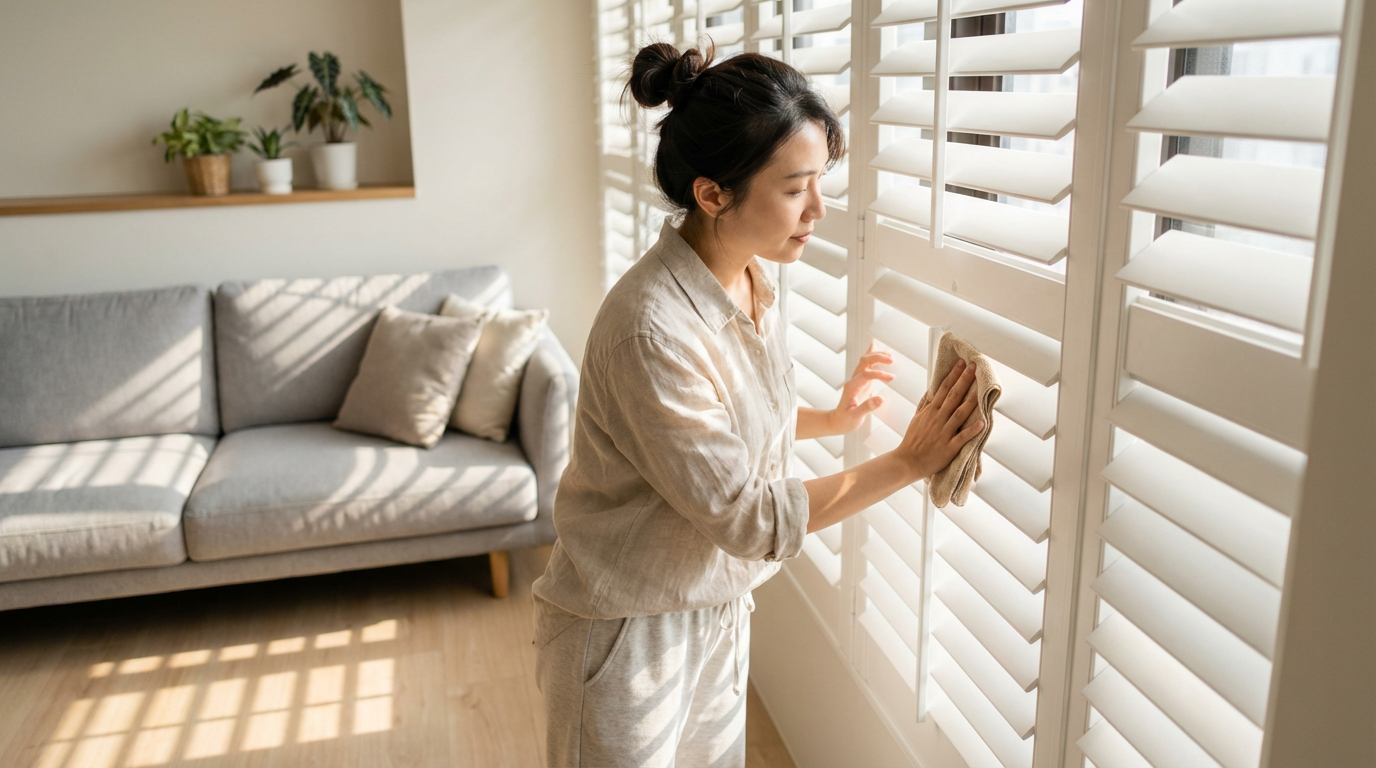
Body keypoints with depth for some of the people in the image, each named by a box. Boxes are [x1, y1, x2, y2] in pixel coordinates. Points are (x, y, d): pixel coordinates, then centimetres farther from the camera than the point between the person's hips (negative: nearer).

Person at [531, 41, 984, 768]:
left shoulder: (750, 282, -3)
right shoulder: (653, 329, -30)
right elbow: (749, 517, -24)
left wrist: (832, 419, 3)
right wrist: (908, 462, -20)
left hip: (716, 609, 8)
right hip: (629, 633, -7)